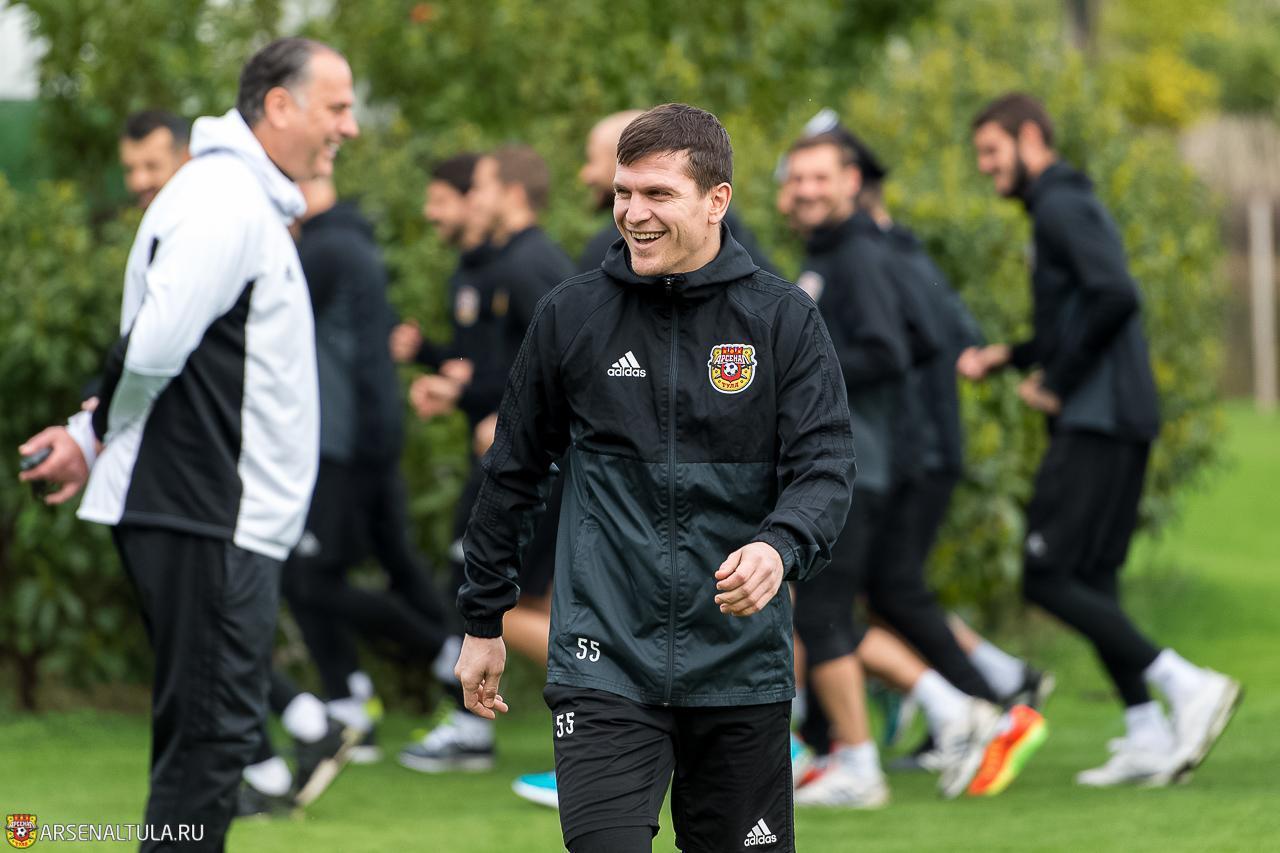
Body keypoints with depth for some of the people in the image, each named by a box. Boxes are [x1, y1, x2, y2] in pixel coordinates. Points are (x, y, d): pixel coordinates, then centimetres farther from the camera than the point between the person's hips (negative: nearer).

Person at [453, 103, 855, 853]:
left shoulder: (784, 321, 1)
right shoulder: (572, 318, 4)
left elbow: (826, 467, -6)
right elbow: (514, 472, 14)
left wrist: (779, 547, -28)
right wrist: (484, 621, 17)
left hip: (742, 671, 1)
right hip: (605, 665, -1)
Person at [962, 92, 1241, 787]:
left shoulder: (1063, 208, -10)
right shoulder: (1070, 205, 22)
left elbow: (1115, 296, -24)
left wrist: (1058, 384, -16)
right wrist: (1007, 358, 16)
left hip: (1095, 424, -10)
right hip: (1118, 424, 10)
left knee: (1049, 579, -10)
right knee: (1091, 583, 10)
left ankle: (1185, 684, -15)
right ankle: (1146, 741, 7)